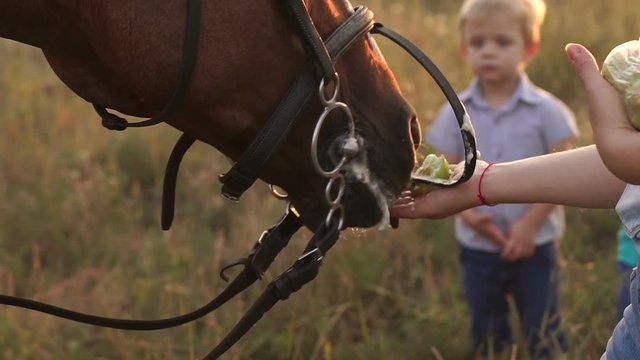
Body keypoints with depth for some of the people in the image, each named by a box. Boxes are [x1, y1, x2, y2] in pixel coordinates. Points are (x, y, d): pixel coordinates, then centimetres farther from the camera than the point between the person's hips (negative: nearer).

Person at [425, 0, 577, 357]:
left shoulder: (546, 111, -9)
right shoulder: (455, 114, -3)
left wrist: (530, 223, -17)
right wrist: (467, 213, -20)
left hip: (535, 246, -2)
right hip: (477, 249, 2)